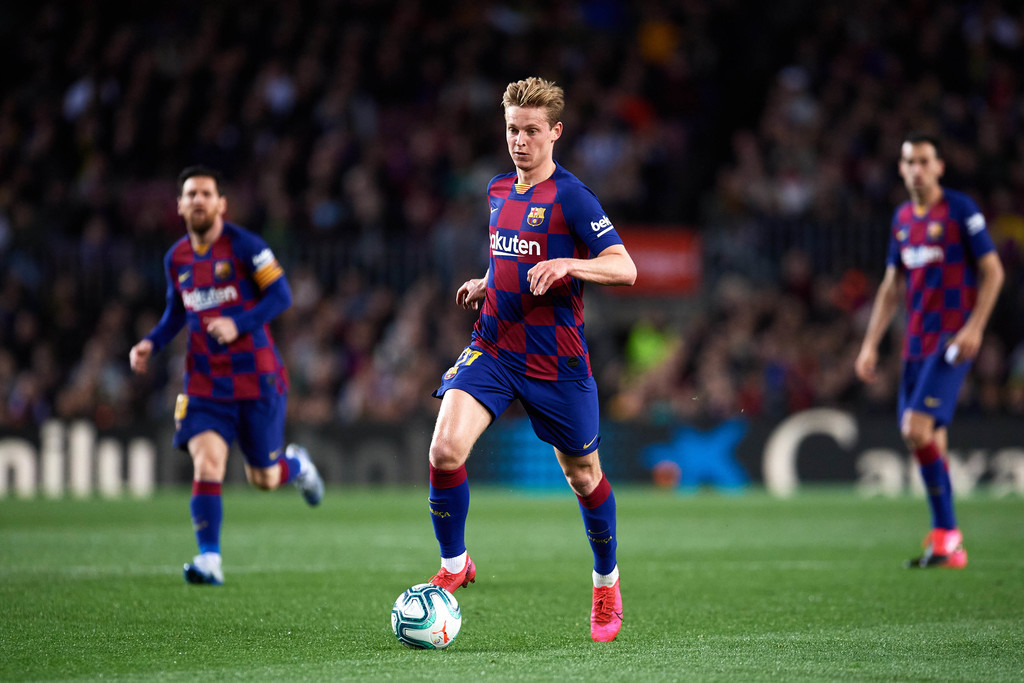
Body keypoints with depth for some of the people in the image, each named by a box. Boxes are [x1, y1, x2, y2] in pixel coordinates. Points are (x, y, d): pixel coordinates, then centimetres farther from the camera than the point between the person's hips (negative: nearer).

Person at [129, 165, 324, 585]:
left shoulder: (244, 246, -10)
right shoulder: (176, 259, 6)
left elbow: (281, 295, -12)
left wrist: (238, 324, -25)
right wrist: (150, 344, 3)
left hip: (256, 378, -3)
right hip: (205, 383, 3)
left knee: (264, 480, 5)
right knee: (206, 464, -17)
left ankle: (297, 464, 41)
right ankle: (209, 561, -17)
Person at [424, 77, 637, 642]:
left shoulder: (570, 196, -10)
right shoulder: (498, 191, 10)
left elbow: (624, 268, -17)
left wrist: (566, 264, -32)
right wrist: (487, 284, 10)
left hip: (555, 358, -4)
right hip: (492, 347, 4)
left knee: (582, 474, 10)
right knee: (445, 449, -18)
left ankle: (606, 581, 34)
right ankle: (453, 565, 2)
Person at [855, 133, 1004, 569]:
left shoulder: (960, 210, -6)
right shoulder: (902, 218, 14)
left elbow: (993, 272, -6)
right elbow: (891, 286, 20)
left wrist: (974, 327, -16)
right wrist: (870, 345, 15)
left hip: (951, 341, -7)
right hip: (916, 344, 7)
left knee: (917, 429, -19)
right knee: (927, 442, 4)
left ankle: (946, 532, -9)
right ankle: (950, 548, 9)